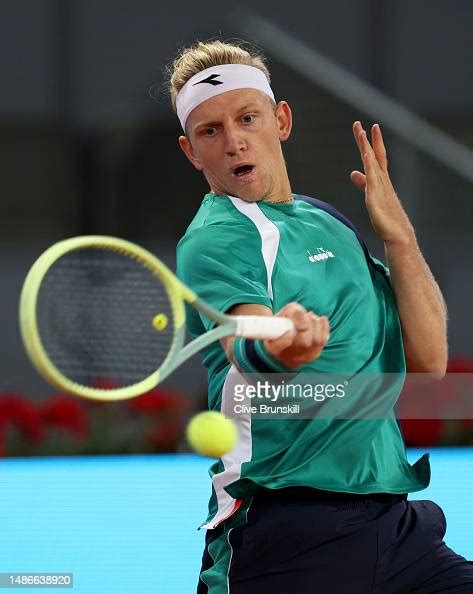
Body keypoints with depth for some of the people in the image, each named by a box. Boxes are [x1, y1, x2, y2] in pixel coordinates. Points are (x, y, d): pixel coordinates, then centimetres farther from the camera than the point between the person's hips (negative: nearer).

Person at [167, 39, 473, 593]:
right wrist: (270, 348, -49)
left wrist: (396, 234, 3)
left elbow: (428, 359, 11)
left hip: (392, 522, 6)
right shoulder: (214, 240, -6)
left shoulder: (330, 221, 16)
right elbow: (246, 345, -27)